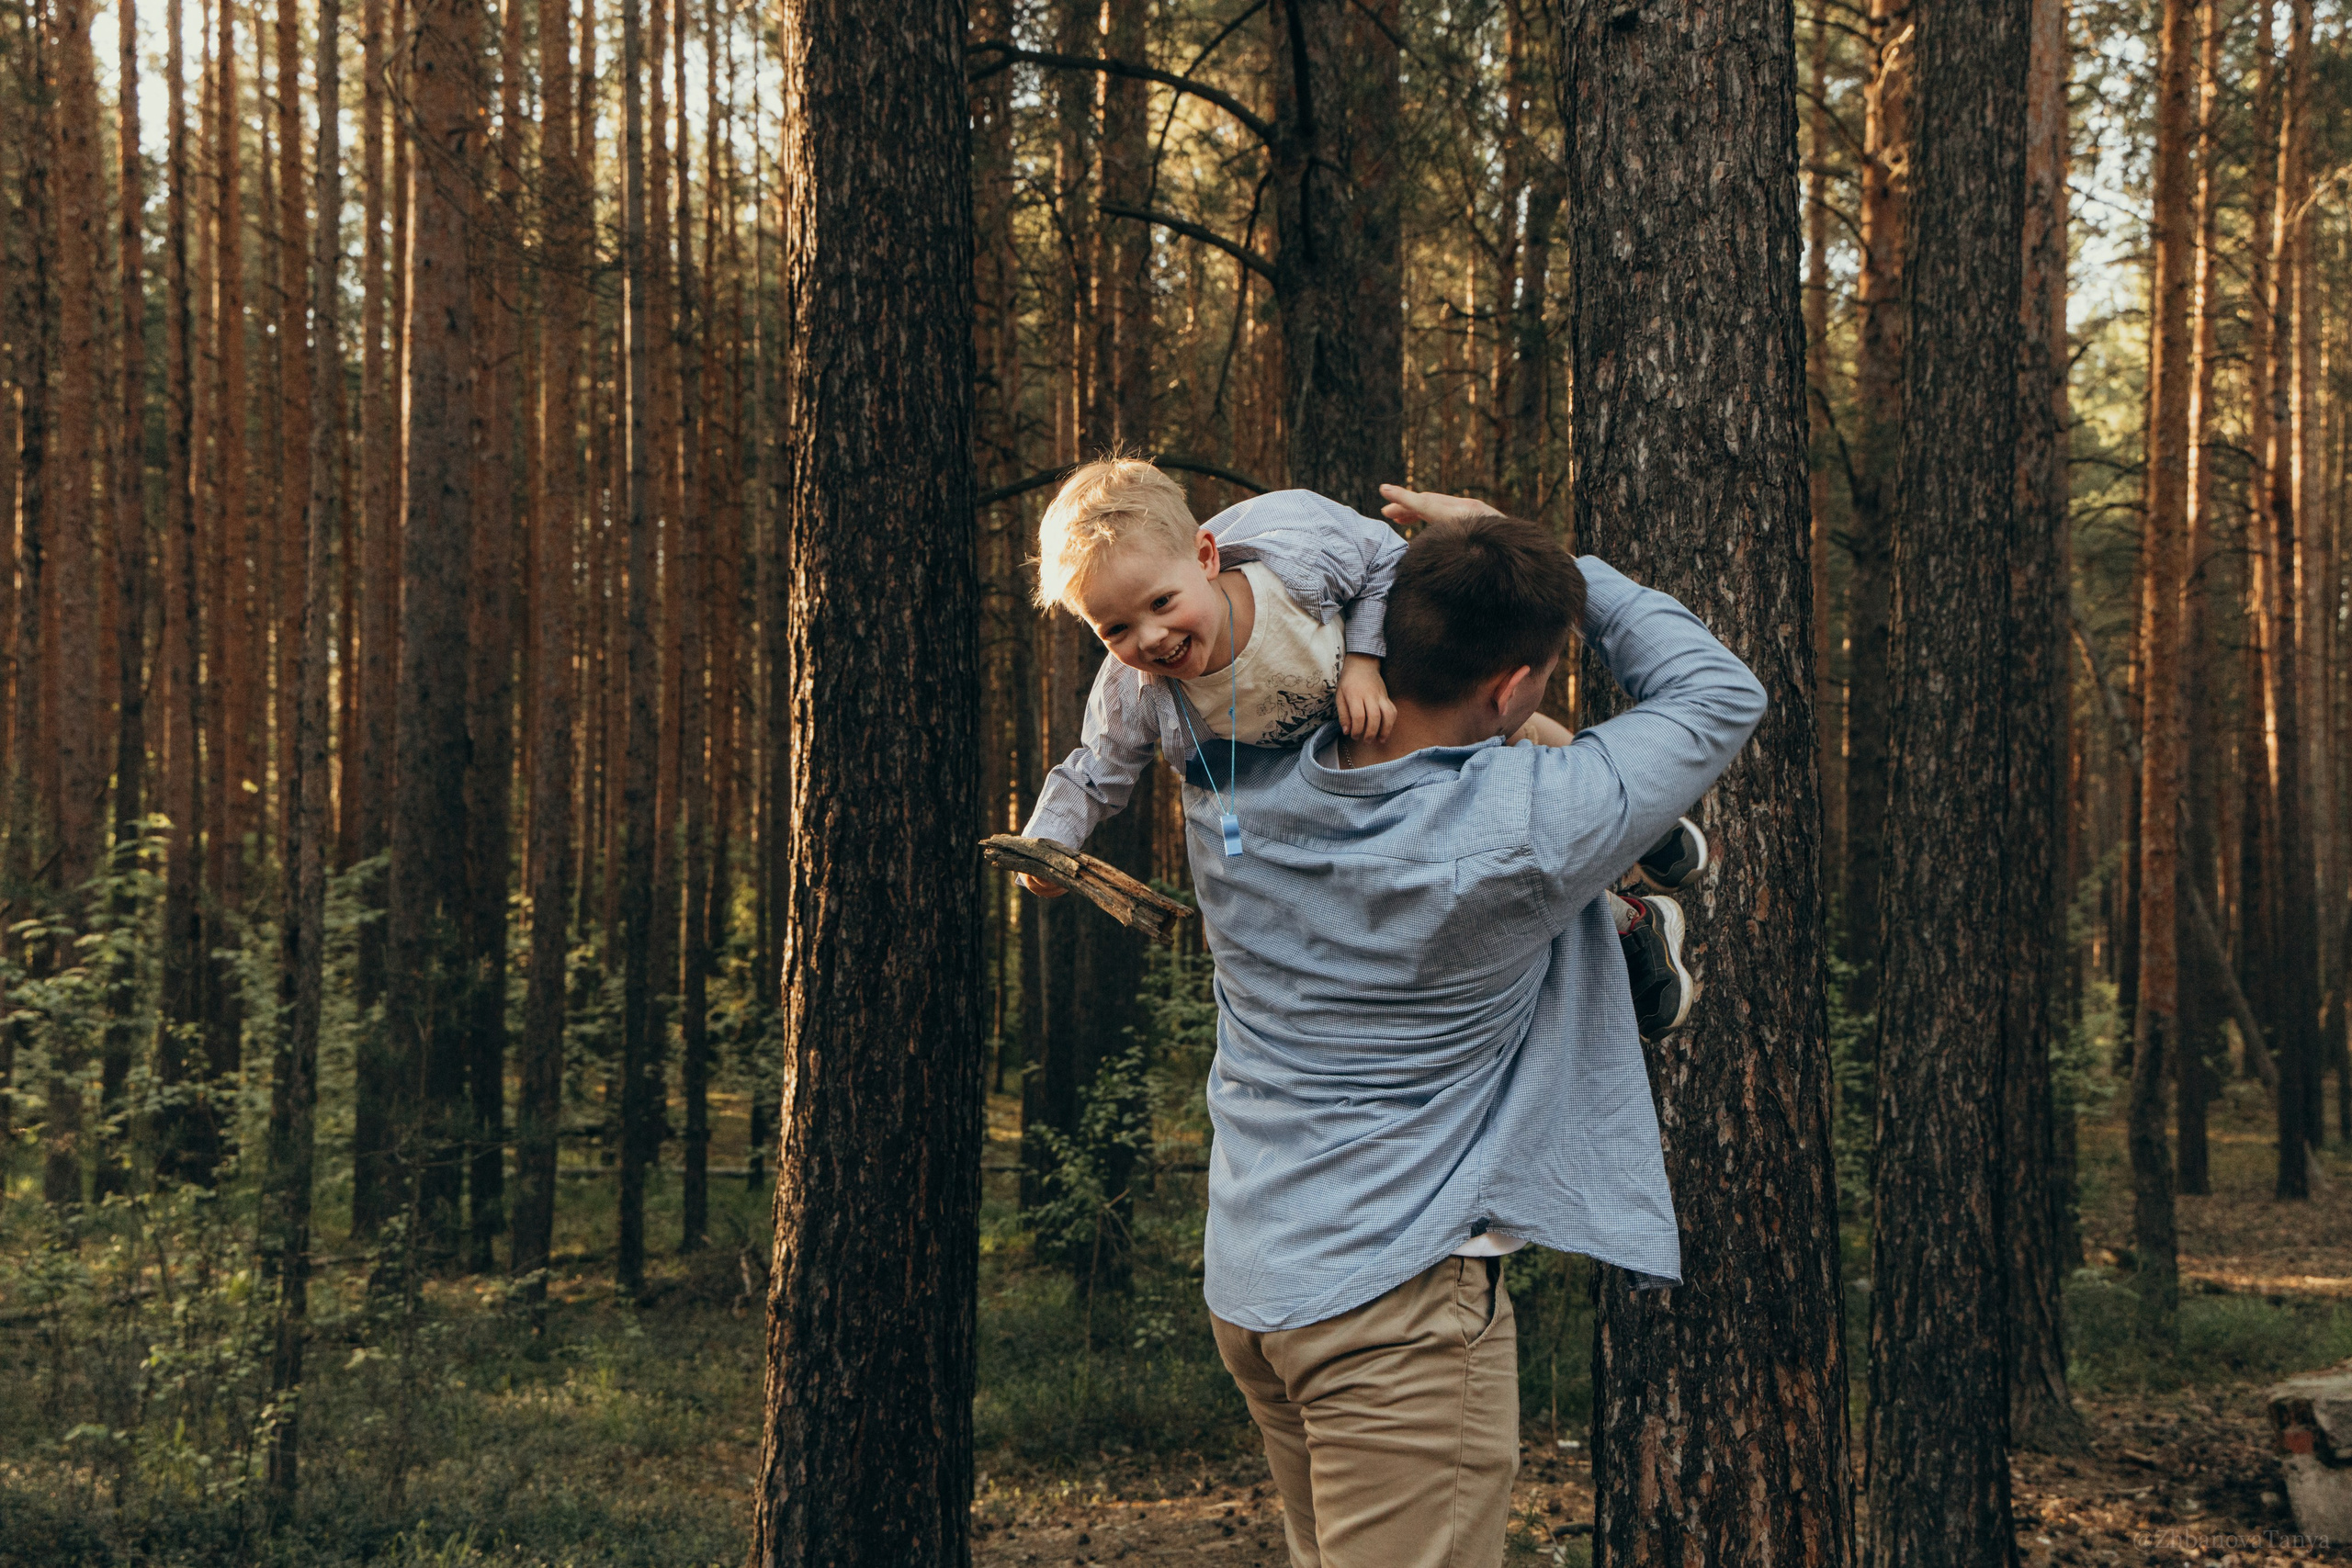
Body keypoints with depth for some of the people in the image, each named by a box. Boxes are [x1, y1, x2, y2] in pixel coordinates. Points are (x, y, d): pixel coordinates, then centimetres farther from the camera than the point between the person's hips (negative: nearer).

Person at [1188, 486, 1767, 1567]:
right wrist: (1526, 553, 0)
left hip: (1248, 1280, 7)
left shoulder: (1230, 795, -4)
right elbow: (1720, 692, -4)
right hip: (1398, 1299, -7)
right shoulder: (1522, 827, -20)